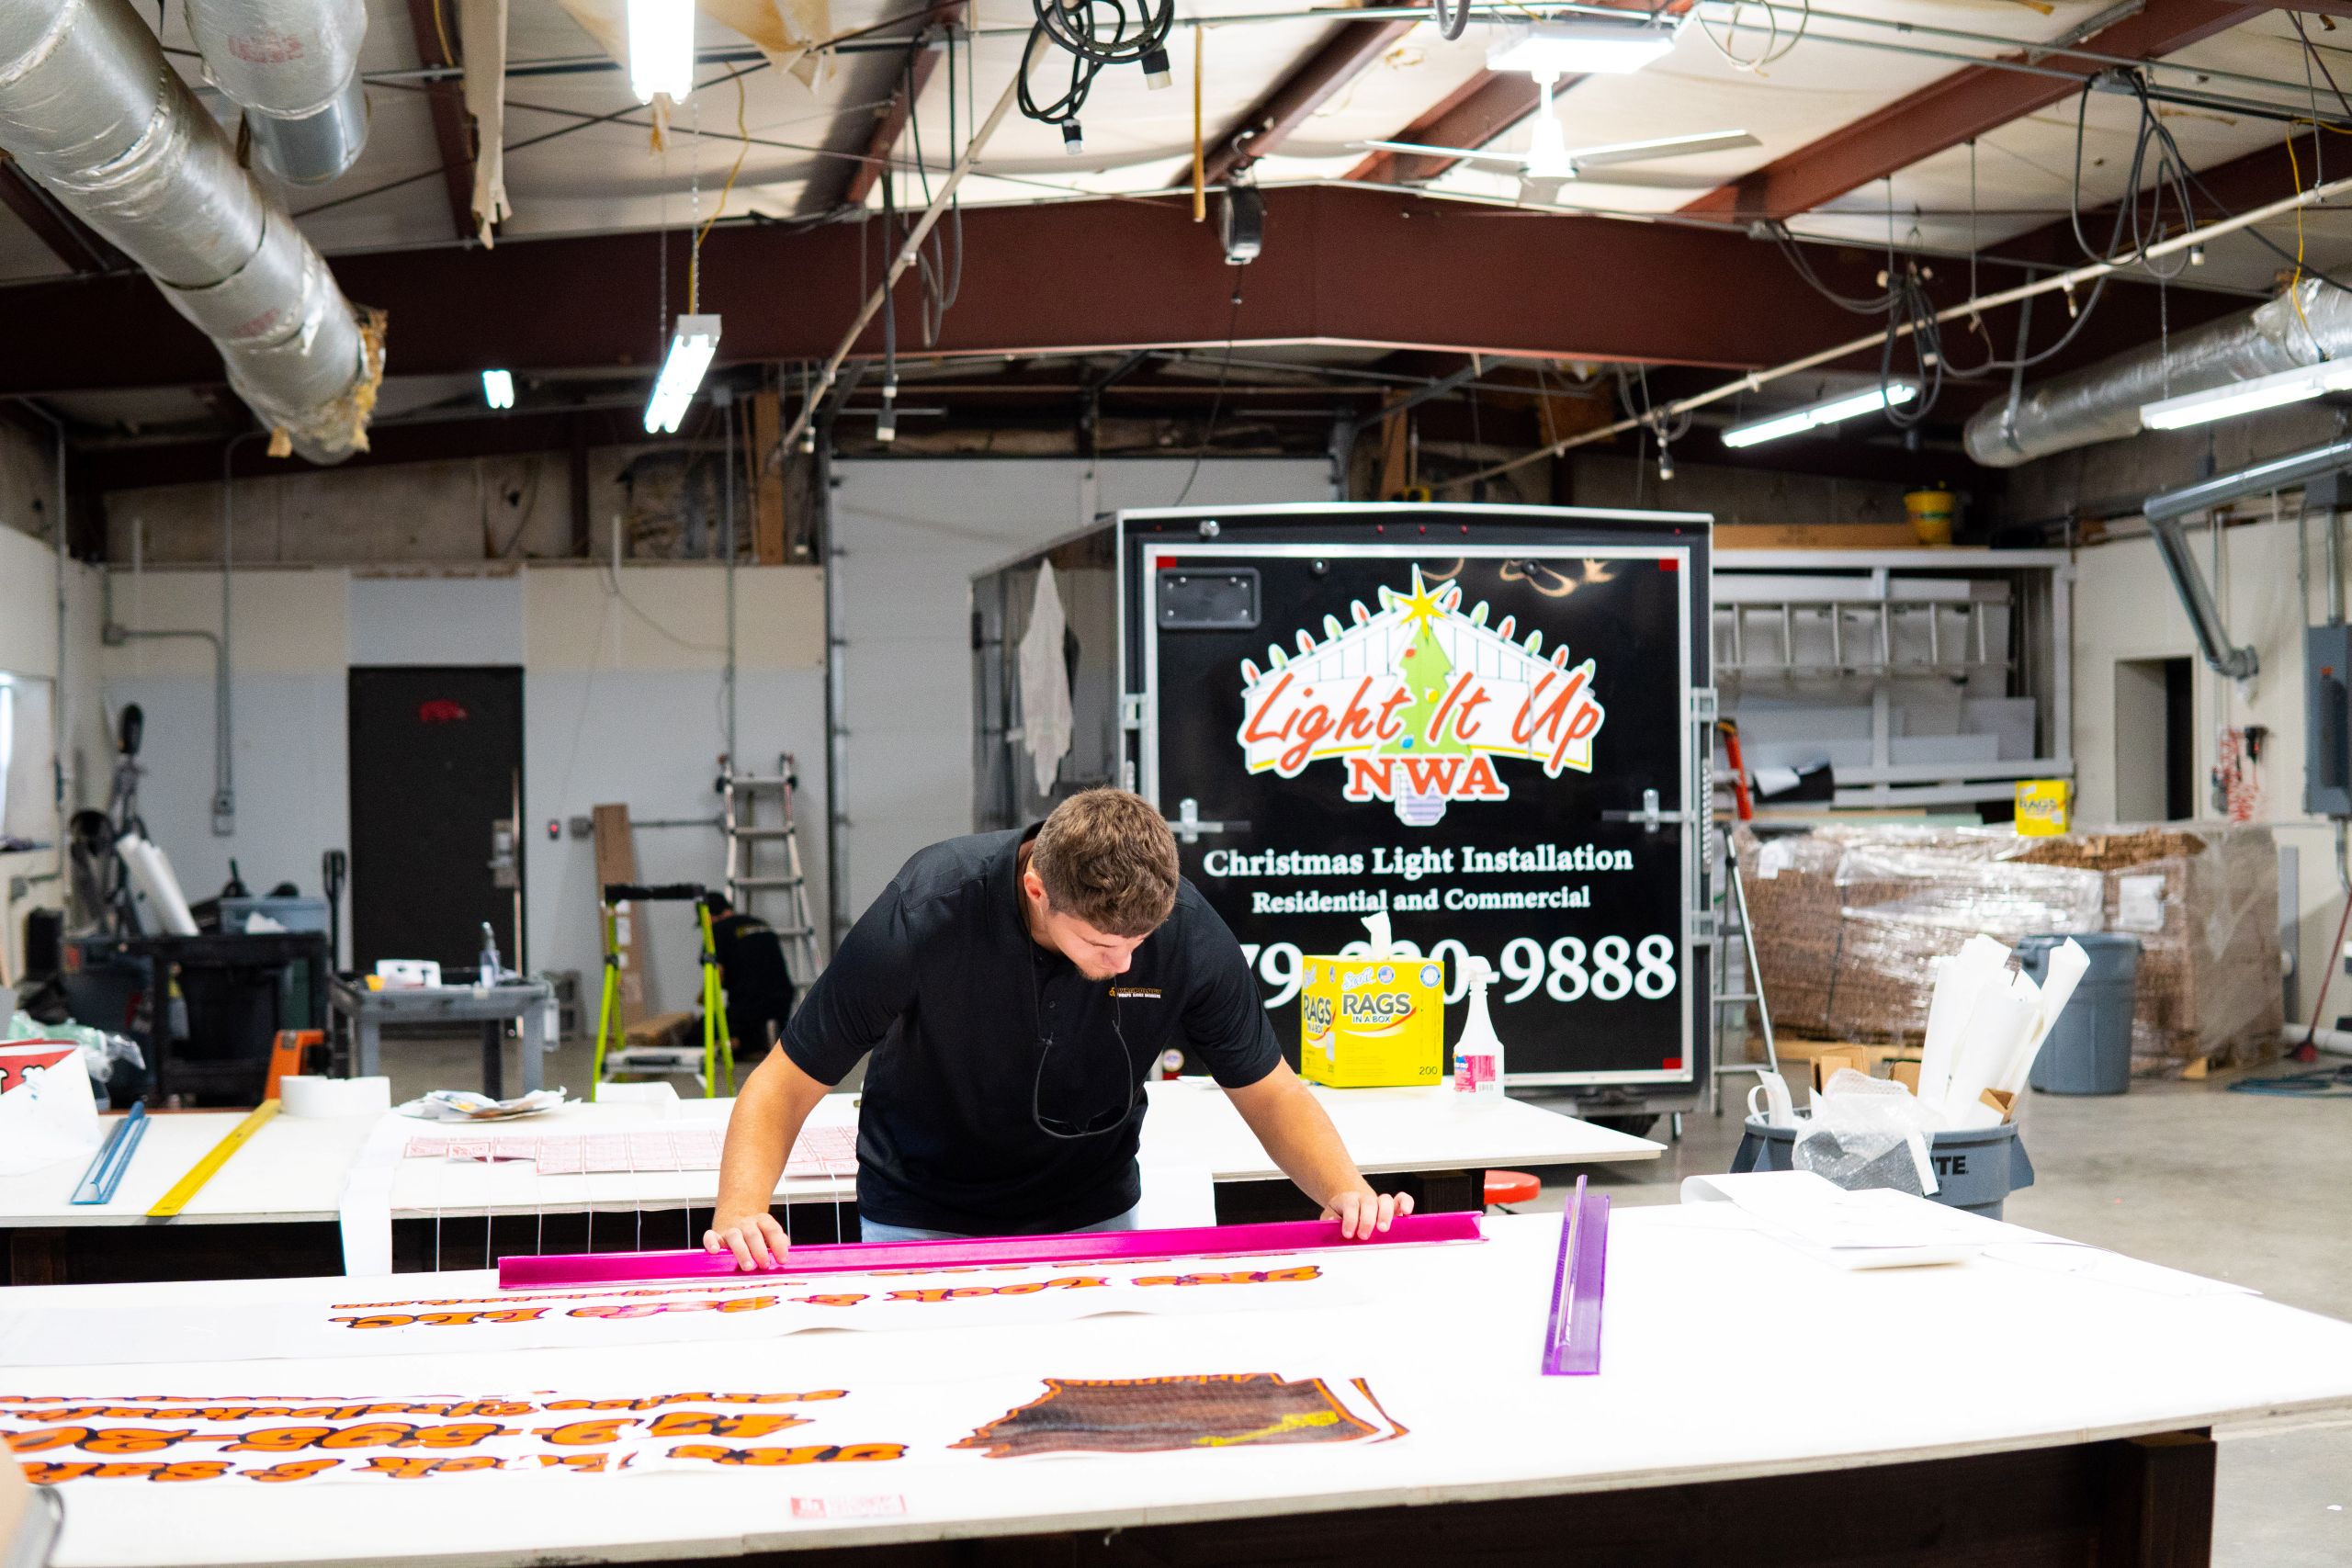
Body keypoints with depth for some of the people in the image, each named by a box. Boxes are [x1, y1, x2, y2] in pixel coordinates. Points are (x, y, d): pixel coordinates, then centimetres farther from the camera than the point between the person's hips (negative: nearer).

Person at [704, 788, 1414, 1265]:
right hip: (924, 1225, -2)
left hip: (1095, 1220, 2)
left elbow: (1268, 1091, -8)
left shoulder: (1187, 931, -23)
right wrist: (741, 1213, -37)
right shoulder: (924, 915, -29)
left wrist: (1347, 1189, -26)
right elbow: (784, 1086, -21)